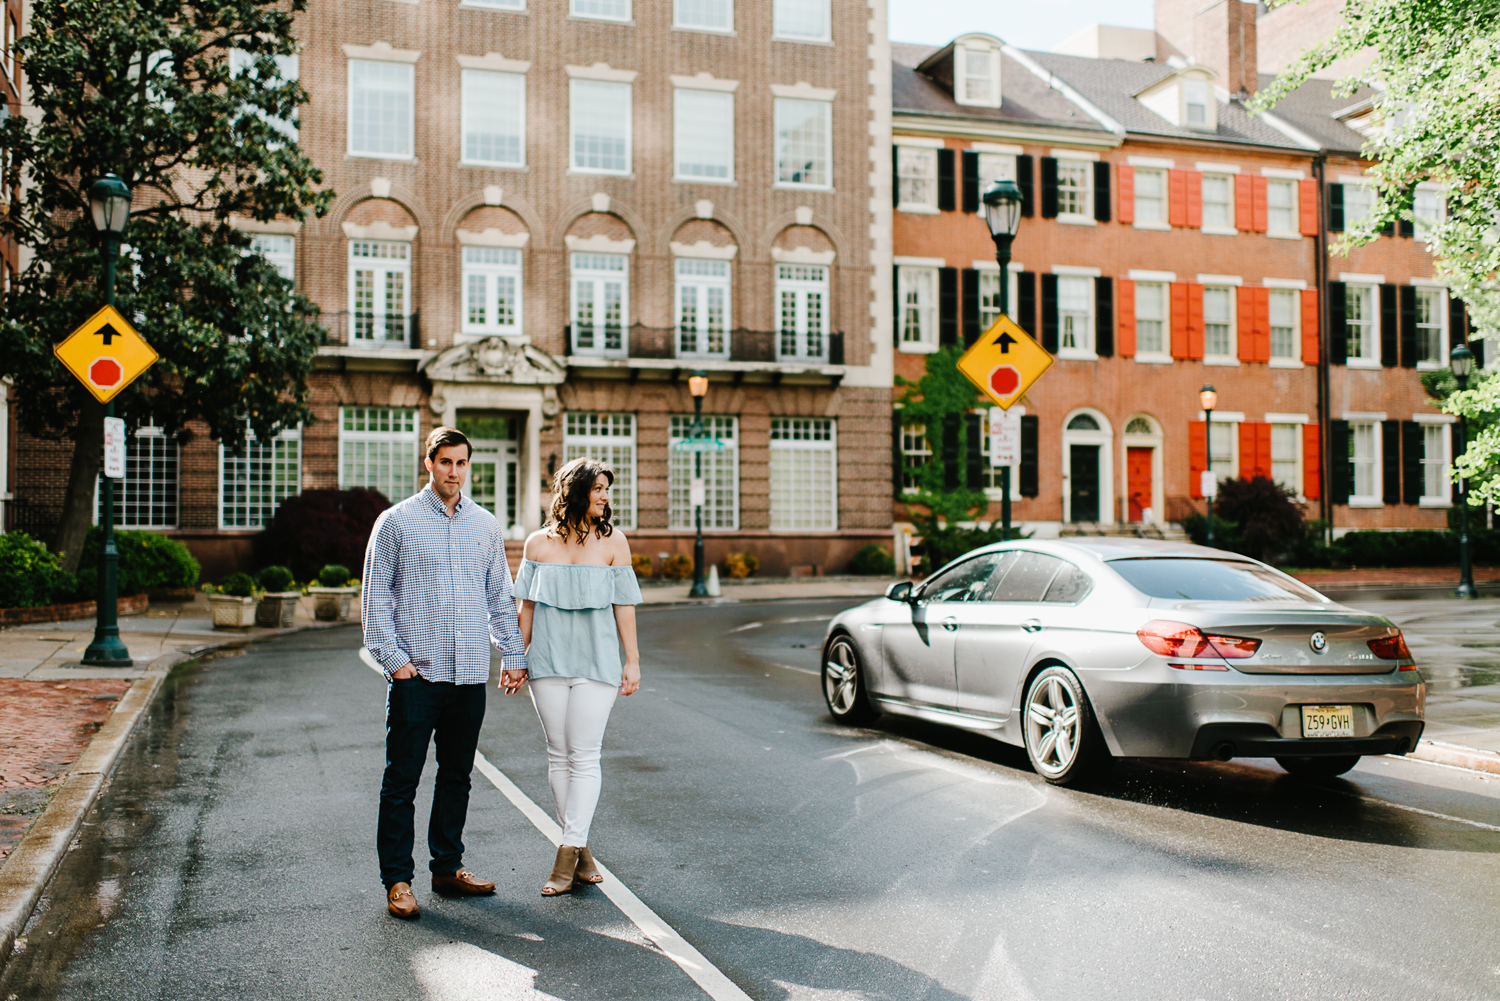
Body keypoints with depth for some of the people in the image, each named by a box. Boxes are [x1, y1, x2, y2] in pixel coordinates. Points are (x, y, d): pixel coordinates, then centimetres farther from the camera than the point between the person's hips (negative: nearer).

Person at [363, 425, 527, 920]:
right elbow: (376, 596, 0)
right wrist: (392, 656, -9)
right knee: (402, 779, -1)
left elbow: (500, 596, 18)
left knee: (457, 775, 12)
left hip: (471, 674, 4)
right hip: (415, 674, -4)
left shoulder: (486, 525, 12)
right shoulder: (397, 522, 1)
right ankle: (397, 880, 7)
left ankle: (448, 867, 23)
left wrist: (514, 654, 12)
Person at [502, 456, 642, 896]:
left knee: (584, 756, -5)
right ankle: (581, 851, 15)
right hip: (548, 661, 2)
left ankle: (568, 853, -1)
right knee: (558, 756, 5)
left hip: (596, 662, -2)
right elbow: (527, 605, 10)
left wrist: (633, 660, 0)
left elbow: (624, 604, 3)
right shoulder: (538, 543, 5)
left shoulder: (612, 541, 2)